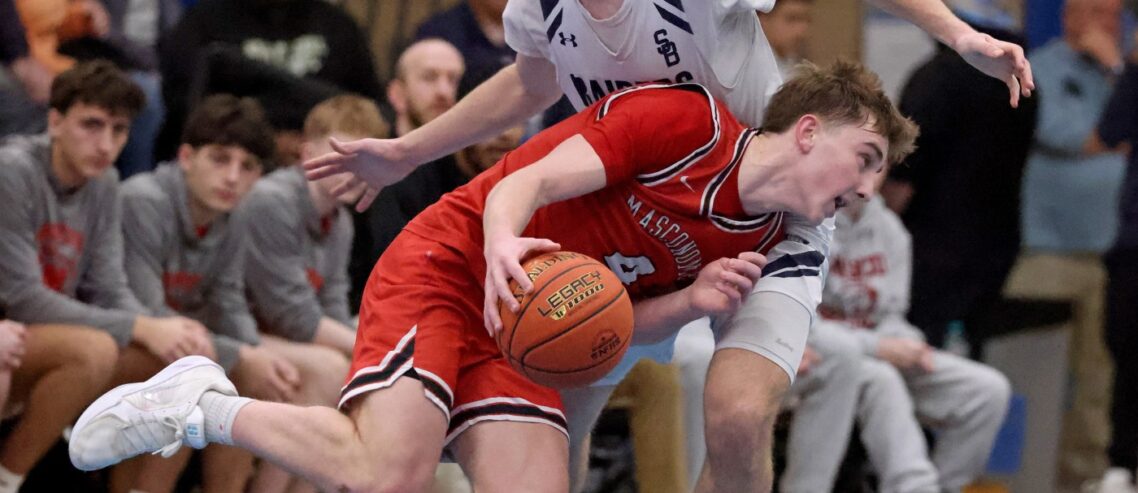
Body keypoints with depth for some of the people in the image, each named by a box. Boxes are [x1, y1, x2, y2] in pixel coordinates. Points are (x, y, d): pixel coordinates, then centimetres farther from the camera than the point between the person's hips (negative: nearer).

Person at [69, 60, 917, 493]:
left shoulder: (756, 242, 9)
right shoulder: (686, 120, -13)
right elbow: (526, 183, -16)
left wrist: (691, 303, -10)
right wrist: (503, 245, -38)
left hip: (526, 333, 8)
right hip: (447, 264, -7)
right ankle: (199, 405, -3)